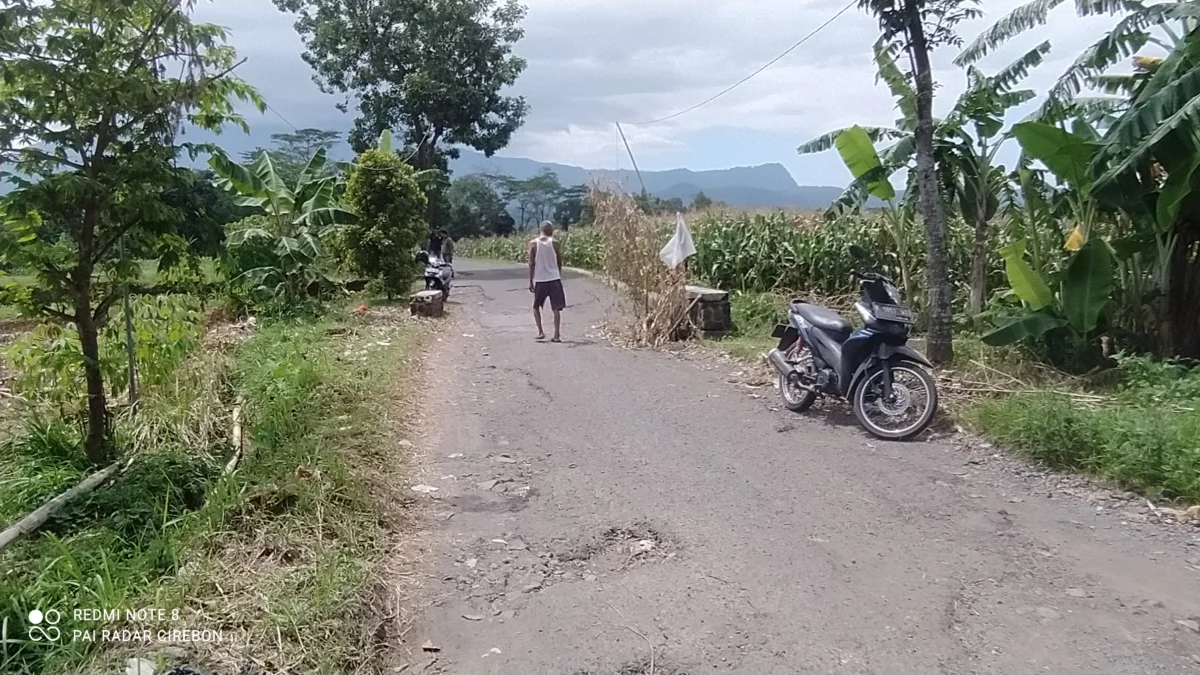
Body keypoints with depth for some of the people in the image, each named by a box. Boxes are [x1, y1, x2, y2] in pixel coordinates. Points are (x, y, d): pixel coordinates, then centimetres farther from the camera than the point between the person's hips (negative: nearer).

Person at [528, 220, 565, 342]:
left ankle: (540, 332, 7)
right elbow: (560, 262, 4)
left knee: (536, 306, 17)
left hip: (539, 280, 1)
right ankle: (556, 335, -4)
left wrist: (531, 281, 4)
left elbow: (531, 264, -1)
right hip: (554, 278, -1)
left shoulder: (533, 244, -1)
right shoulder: (555, 242, -2)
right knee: (556, 308, 2)